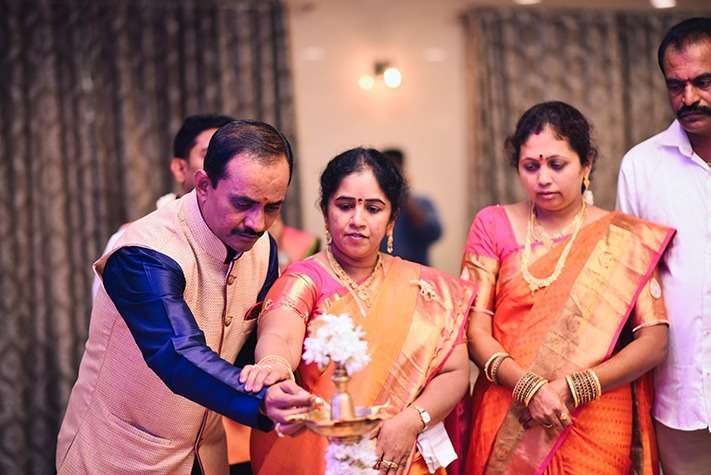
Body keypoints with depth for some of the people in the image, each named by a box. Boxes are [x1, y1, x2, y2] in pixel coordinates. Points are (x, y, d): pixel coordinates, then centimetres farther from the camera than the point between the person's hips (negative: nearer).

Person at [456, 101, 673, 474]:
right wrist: (528, 387, -18)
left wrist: (574, 389, -16)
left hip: (596, 429, 0)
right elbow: (475, 329, -3)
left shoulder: (625, 237, 1)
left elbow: (654, 341, -5)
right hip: (507, 424, 0)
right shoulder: (493, 225, 2)